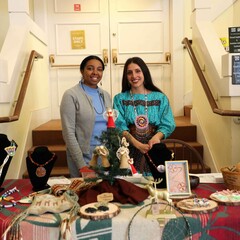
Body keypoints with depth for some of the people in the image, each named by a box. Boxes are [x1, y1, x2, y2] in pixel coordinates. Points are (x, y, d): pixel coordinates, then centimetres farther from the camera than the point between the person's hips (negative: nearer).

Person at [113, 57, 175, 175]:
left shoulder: (160, 98, 6)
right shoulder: (119, 99, 5)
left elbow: (168, 124, 1)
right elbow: (119, 126, -5)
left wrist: (156, 137, -20)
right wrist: (137, 144, -19)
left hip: (154, 150, 1)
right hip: (130, 152, 0)